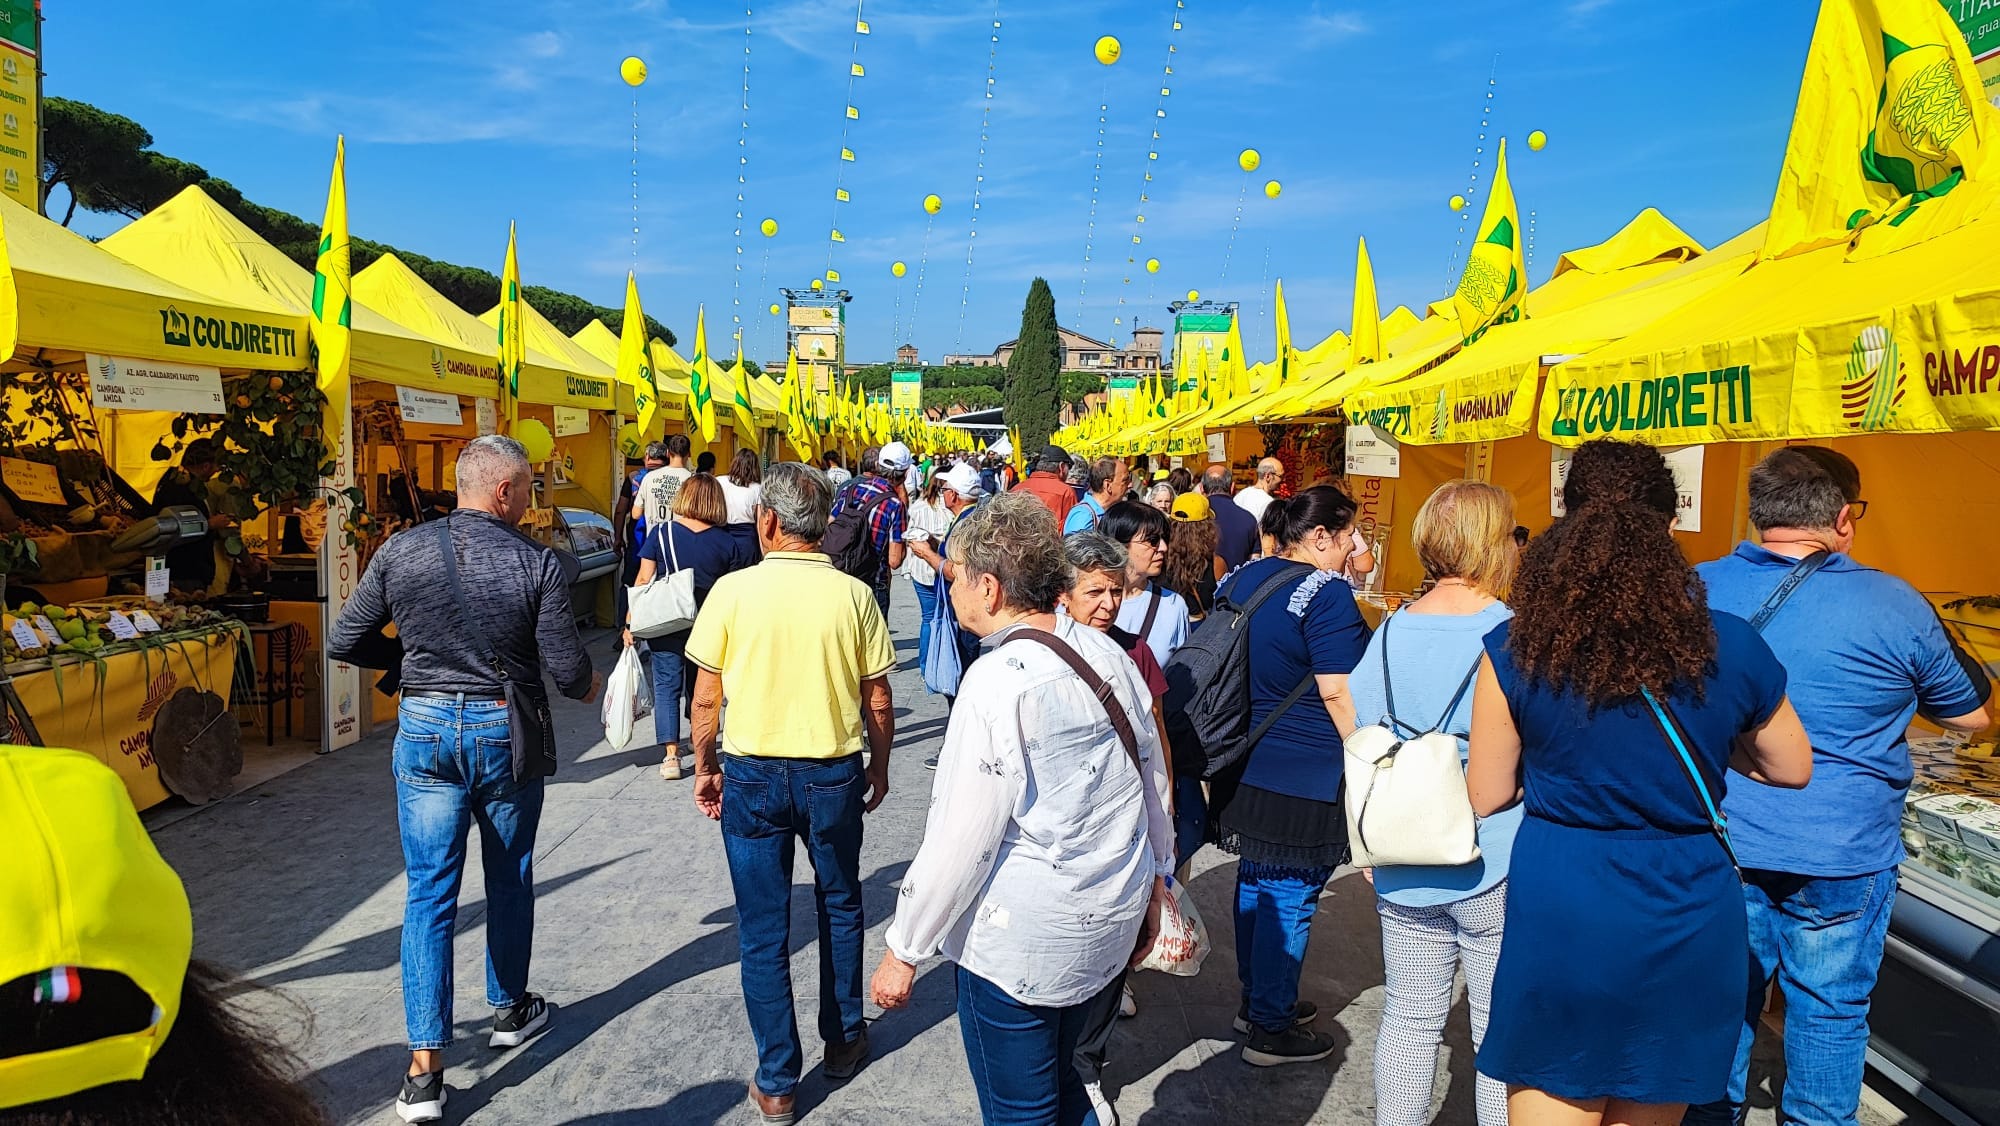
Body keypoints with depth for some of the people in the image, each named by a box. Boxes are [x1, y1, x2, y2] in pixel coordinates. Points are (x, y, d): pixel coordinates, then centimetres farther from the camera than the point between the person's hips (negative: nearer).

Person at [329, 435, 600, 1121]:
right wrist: (598, 686, 12)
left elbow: (342, 645, 2)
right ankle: (509, 1010, 37)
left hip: (425, 730, 1)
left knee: (430, 892, 5)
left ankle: (424, 1065, 2)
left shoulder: (400, 551, -5)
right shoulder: (536, 562, -13)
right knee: (509, 879, 19)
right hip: (506, 733, -1)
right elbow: (569, 674, -11)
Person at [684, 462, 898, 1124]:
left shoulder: (732, 591, -11)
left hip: (753, 776, -1)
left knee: (763, 929, 10)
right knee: (840, 908, 23)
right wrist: (879, 767, 13)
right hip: (835, 774, 1)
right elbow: (878, 703, -3)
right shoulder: (853, 595, -8)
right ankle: (843, 1042, 37)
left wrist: (704, 768, 10)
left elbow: (705, 700, -5)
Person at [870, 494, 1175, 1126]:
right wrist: (1154, 883, 23)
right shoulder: (1109, 656, 0)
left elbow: (961, 838, -19)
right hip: (1112, 927, 7)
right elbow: (1154, 782, 9)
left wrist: (904, 951, -9)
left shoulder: (998, 679, -21)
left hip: (1020, 941, -7)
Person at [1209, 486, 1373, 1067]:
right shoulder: (1325, 592, -17)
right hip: (1303, 779, -8)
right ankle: (1270, 1029, 16)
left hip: (1245, 766, 8)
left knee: (1256, 883, 20)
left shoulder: (1241, 579, 8)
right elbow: (1339, 693, -19)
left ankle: (1258, 998, 36)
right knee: (1291, 898, 4)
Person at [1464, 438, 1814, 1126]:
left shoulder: (1514, 651, -11)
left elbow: (1486, 798, -2)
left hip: (1558, 912, -2)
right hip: (1688, 917, 2)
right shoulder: (1733, 649, -6)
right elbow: (1792, 770, 10)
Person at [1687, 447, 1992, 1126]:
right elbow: (1971, 717, 5)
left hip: (1719, 847, 2)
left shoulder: (1694, 590, -4)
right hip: (1841, 859, -2)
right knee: (1830, 1010, 13)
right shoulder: (1895, 607, -10)